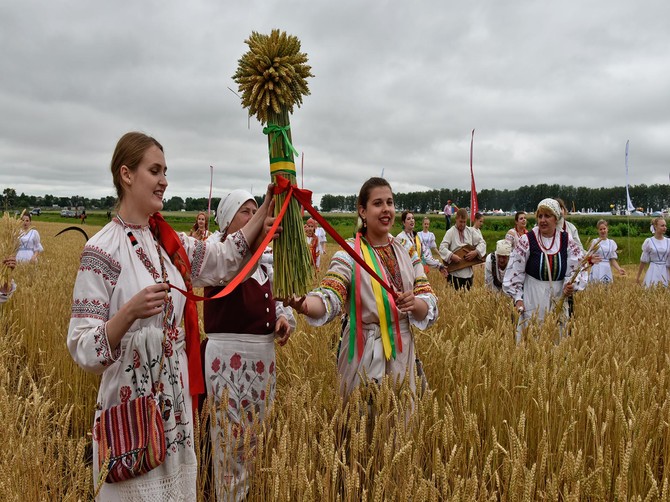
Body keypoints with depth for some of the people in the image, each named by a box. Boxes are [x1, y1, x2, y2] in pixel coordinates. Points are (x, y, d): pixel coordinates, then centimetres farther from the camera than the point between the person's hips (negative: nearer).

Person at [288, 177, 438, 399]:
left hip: (403, 351, 5)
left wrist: (414, 304, -23)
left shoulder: (406, 251, 3)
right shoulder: (349, 253, -10)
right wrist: (303, 304, -46)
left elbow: (430, 303, 0)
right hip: (365, 353, -4)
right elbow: (330, 298, -25)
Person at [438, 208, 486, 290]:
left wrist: (476, 252, -10)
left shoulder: (471, 231, 8)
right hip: (455, 273, -4)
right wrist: (452, 256, -26)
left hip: (468, 272, 4)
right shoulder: (450, 232, -4)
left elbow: (482, 243, 9)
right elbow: (442, 248, -12)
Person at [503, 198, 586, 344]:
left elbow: (576, 268, 3)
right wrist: (517, 298, -8)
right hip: (533, 298, -2)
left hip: (558, 297, 3)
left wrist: (571, 285, -17)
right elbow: (514, 271, -5)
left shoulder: (567, 240, -2)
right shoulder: (527, 240, -9)